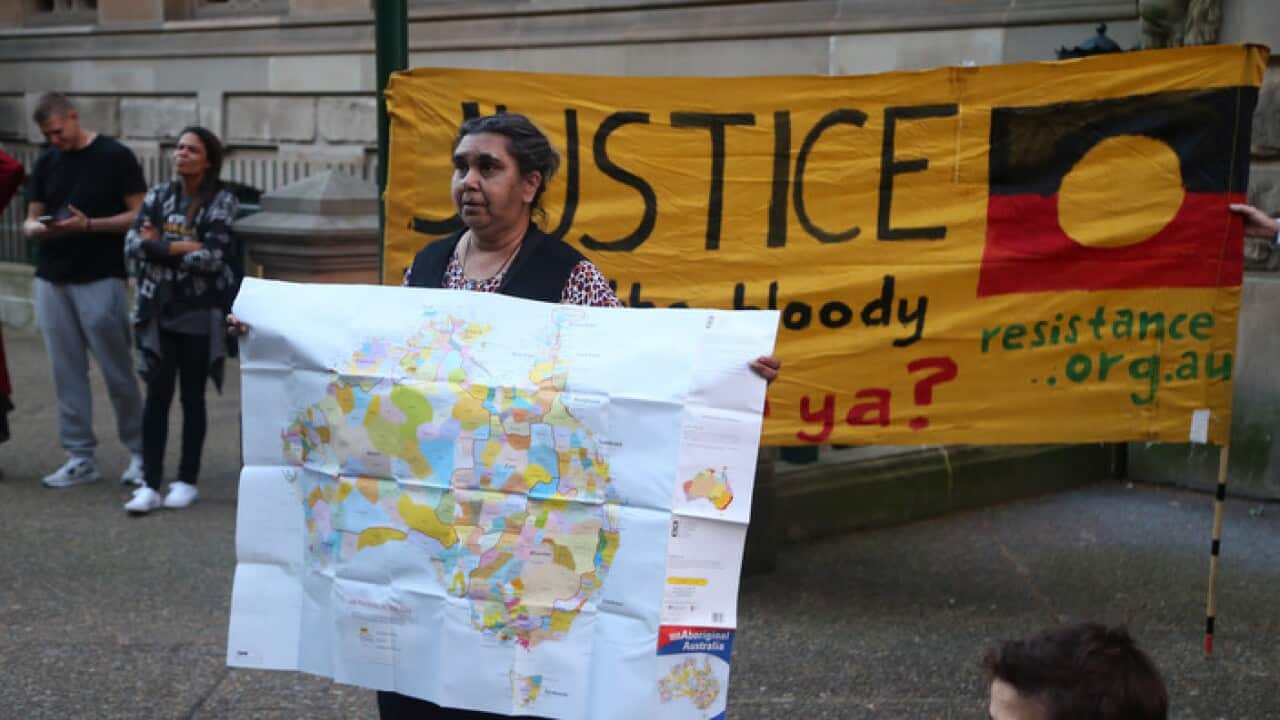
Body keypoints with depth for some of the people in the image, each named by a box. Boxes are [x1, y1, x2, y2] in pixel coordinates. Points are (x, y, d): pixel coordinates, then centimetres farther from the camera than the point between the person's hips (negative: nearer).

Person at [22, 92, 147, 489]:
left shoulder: (115, 156, -4)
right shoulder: (45, 163, 12)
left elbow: (140, 215, -6)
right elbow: (31, 221, 15)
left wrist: (89, 225, -18)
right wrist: (38, 228, -9)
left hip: (100, 280, -5)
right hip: (51, 280, 5)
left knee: (117, 373, -1)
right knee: (67, 372, 6)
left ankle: (140, 452, 12)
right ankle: (80, 458, 13)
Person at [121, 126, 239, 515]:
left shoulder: (223, 201, -4)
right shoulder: (158, 195, 8)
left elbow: (213, 257, -16)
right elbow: (132, 243, -2)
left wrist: (159, 247, -9)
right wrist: (185, 248, -14)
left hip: (199, 312, -3)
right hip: (157, 311, 3)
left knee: (192, 396, 6)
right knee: (157, 394, -2)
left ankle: (187, 481, 16)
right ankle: (150, 484, 1)